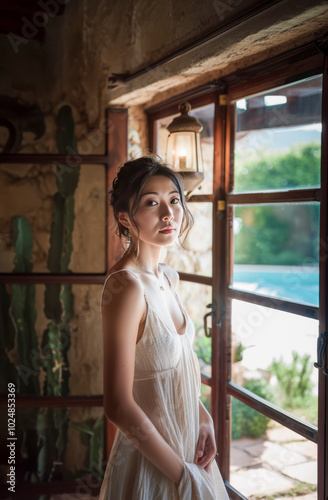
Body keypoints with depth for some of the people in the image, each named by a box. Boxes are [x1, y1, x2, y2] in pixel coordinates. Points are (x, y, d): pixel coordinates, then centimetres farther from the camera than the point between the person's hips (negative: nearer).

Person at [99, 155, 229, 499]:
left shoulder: (168, 277, 0)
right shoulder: (125, 286, -25)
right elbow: (119, 406, -26)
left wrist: (202, 419, -1)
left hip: (185, 450, 8)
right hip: (150, 466, -7)